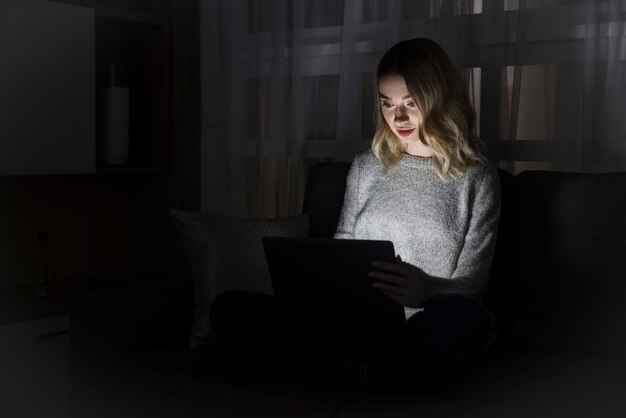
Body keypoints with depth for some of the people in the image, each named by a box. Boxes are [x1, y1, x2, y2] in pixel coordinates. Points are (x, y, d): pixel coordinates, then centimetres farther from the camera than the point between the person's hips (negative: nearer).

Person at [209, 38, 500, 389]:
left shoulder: (477, 178, 4)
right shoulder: (366, 167, 15)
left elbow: (471, 286, -2)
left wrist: (421, 290, -25)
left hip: (425, 334, -3)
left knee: (463, 317, -41)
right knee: (228, 308, -17)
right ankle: (357, 370, -32)